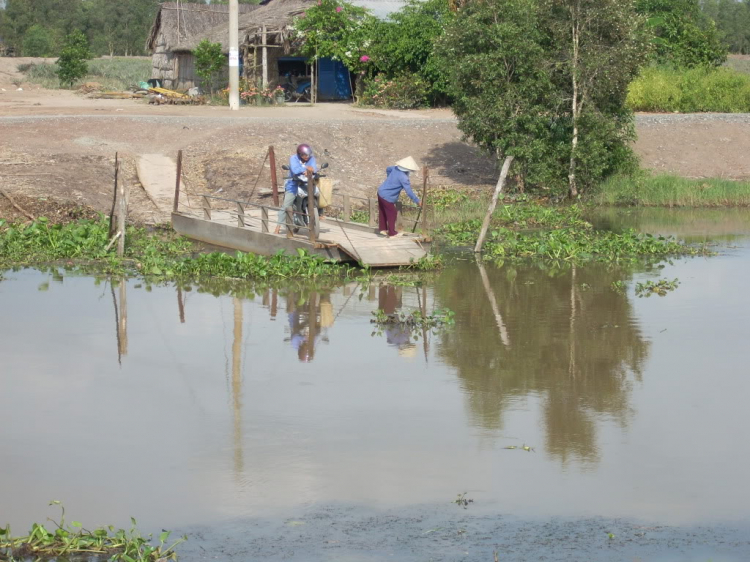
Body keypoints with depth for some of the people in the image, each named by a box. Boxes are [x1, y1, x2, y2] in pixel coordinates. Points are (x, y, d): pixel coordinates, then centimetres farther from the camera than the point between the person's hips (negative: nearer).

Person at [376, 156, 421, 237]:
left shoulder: (395, 168, -2)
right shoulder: (403, 178, -25)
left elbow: (388, 169, 22)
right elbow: (409, 192, -23)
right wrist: (417, 201, -14)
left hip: (380, 192, 8)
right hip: (387, 197, -8)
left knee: (382, 212, 23)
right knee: (392, 214, 9)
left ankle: (383, 229, 38)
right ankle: (392, 233, 20)